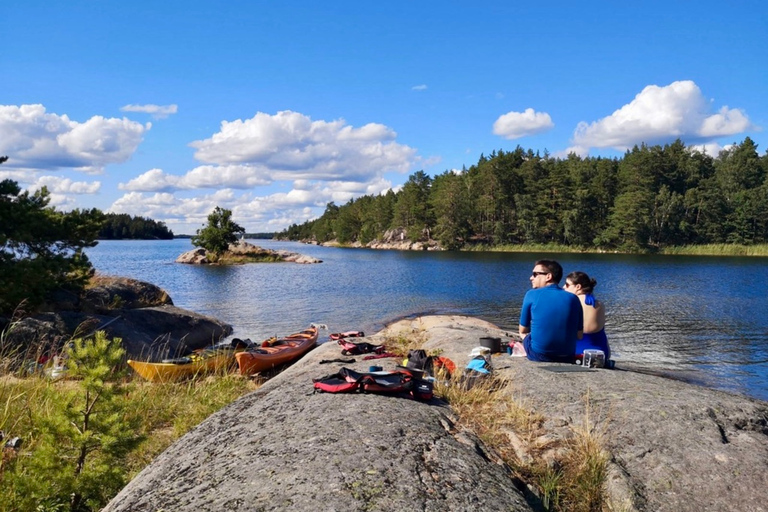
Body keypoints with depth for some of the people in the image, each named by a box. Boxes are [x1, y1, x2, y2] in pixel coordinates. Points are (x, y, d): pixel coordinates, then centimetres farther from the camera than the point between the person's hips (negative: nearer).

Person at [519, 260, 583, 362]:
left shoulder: (531, 295, -3)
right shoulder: (573, 298, 3)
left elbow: (523, 331, 7)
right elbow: (579, 336, 6)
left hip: (538, 356, -2)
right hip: (567, 358, 3)